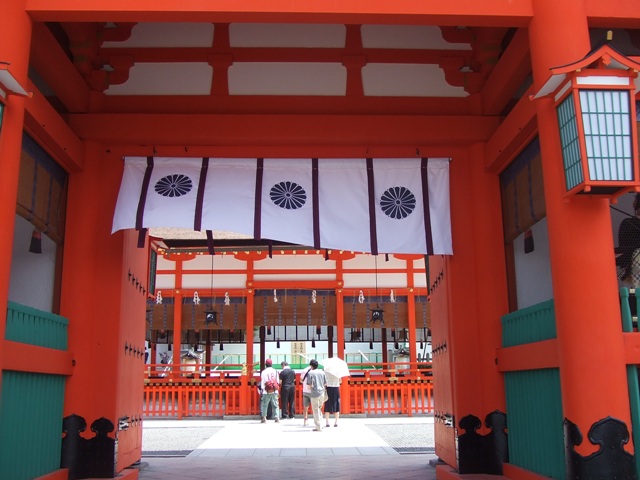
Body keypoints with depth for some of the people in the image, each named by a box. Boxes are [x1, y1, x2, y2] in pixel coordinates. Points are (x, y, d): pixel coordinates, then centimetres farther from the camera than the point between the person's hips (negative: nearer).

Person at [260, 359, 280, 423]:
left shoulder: (263, 372, -4)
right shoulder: (275, 371, 5)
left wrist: (262, 389, 3)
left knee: (264, 405, 7)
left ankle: (264, 418, 3)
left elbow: (262, 382, -4)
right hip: (274, 391, 2)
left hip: (266, 392, -2)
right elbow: (277, 381, 7)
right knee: (275, 405, 6)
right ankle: (277, 418, -2)